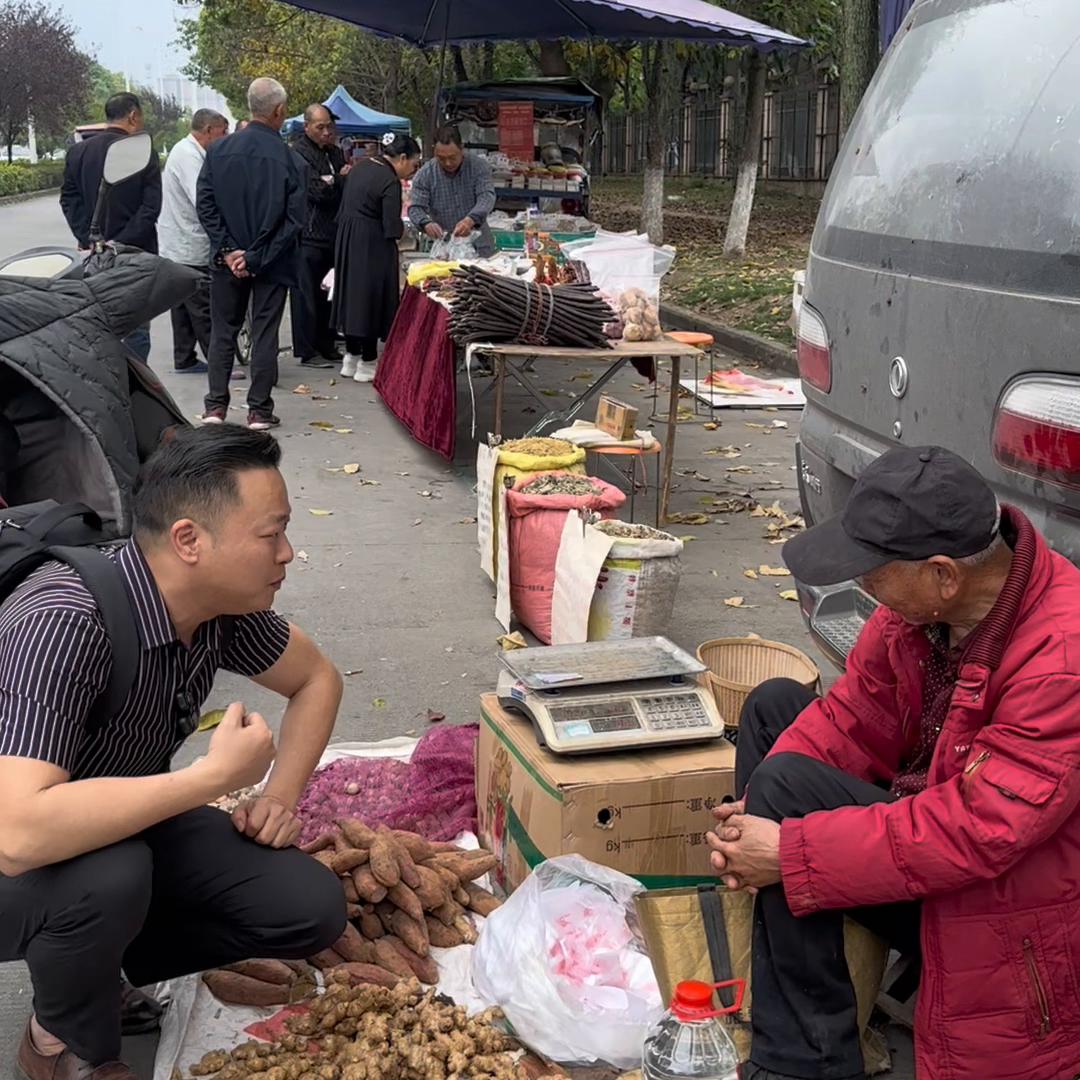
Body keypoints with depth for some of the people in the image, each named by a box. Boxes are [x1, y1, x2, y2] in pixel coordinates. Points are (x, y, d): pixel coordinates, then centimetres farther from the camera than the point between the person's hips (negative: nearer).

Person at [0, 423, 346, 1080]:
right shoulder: (65, 624, -36)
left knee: (311, 911, -8)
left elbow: (317, 678, 8)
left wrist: (282, 794, -8)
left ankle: (94, 968, 12)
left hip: (126, 823, 6)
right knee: (108, 874, -38)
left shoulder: (223, 605, -12)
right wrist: (217, 776, -38)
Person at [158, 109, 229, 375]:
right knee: (203, 308, -7)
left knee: (184, 304, 14)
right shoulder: (188, 156, -17)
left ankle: (184, 359, 20)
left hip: (179, 245, 10)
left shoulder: (186, 151, 15)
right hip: (190, 247, -10)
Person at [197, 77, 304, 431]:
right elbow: (294, 217, -14)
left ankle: (215, 407, 13)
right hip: (272, 262, -2)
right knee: (265, 334, 6)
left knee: (223, 332, 12)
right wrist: (257, 257, -11)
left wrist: (228, 250, -5)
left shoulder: (218, 150, -3)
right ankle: (259, 411, 9)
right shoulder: (287, 157, -11)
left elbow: (205, 205, -4)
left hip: (228, 259, 2)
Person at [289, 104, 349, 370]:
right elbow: (318, 191, -17)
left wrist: (334, 182, -6)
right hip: (308, 236, -7)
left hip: (331, 235, 8)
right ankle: (306, 352, 1)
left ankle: (326, 347, 20)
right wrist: (343, 179, -3)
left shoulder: (334, 152, 16)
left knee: (328, 295, 12)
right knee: (307, 296, -3)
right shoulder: (298, 154, -9)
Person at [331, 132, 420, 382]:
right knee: (372, 298, 1)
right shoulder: (390, 182, -18)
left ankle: (351, 357, 24)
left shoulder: (361, 166, 8)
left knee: (352, 294, 15)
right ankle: (367, 364, 7)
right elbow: (392, 229, -19)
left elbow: (346, 208, 14)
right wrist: (403, 228, 1)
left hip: (346, 240, 8)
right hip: (372, 246, -8)